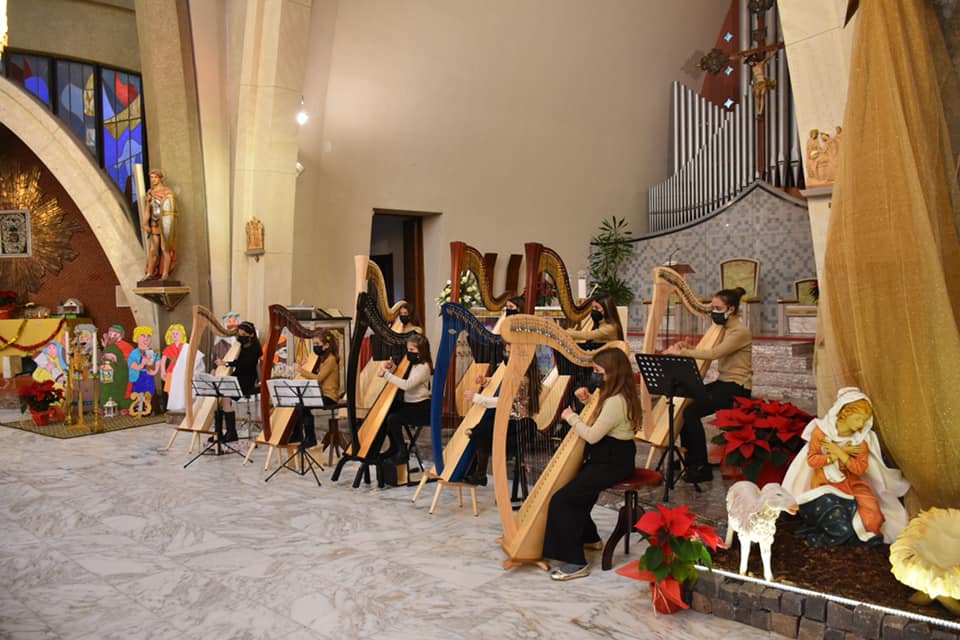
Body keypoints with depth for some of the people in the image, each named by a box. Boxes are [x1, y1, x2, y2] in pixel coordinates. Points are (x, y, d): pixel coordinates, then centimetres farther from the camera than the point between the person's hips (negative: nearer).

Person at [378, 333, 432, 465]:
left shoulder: (423, 367, -18)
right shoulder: (411, 364, 9)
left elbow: (406, 385, -29)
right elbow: (400, 376, 18)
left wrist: (386, 374, -28)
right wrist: (392, 368, -2)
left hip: (420, 407, -9)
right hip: (407, 403, 9)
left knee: (393, 418, -24)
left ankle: (402, 452, -9)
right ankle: (394, 446, 15)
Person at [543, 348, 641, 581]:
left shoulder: (616, 401, -23)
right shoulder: (619, 396, 9)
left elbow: (592, 436, -22)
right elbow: (597, 421, 18)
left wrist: (571, 417, -10)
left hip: (612, 463, -11)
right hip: (611, 458, 11)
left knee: (562, 499, -16)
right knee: (576, 491, 22)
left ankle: (575, 563, -10)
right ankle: (589, 537, 37)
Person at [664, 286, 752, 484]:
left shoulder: (740, 331, -16)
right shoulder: (723, 328, 14)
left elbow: (714, 353, -28)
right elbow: (708, 352, 12)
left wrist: (681, 352, -28)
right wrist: (688, 347, -8)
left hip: (737, 388, -9)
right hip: (723, 383, 9)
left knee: (691, 411, -21)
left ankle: (702, 468, -12)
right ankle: (689, 459, 10)